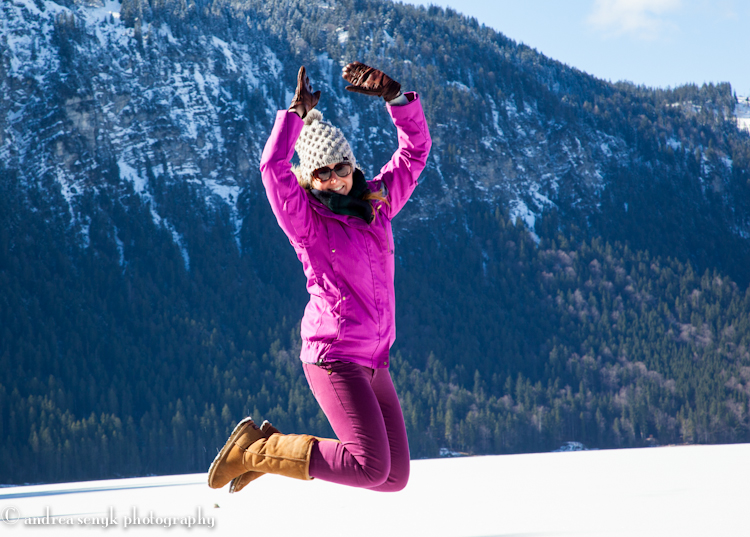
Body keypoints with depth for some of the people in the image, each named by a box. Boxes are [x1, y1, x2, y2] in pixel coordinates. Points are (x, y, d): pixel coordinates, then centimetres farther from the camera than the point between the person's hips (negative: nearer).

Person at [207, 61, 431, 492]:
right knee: (371, 467, -19)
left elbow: (417, 147, 12)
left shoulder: (377, 203, 11)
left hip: (375, 363, 7)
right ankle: (258, 451, -2)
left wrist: (393, 95, -2)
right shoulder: (305, 220, -5)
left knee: (396, 477, 7)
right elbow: (273, 167, -22)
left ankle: (274, 447, 19)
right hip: (334, 357, -7)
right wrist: (298, 111, -10)